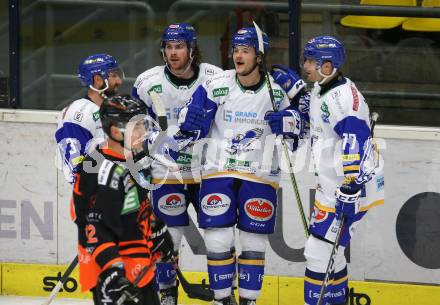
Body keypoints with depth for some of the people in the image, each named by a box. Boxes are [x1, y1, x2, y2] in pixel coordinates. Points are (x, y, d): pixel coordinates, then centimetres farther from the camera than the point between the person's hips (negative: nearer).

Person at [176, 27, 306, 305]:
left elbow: (296, 124, 4)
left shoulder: (275, 90, -5)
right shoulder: (217, 86, -6)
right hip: (218, 171, 0)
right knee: (218, 238, -2)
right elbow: (191, 125, 2)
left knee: (254, 240, 4)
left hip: (259, 175, 0)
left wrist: (287, 121, -14)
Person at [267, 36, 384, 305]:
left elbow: (356, 146, -28)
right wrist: (294, 87, 18)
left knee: (320, 252, -11)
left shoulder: (344, 97, -22)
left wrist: (350, 192, -32)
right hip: (330, 187, 10)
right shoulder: (322, 90, 9)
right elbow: (313, 117, 30)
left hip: (350, 188, -10)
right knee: (328, 252, 17)